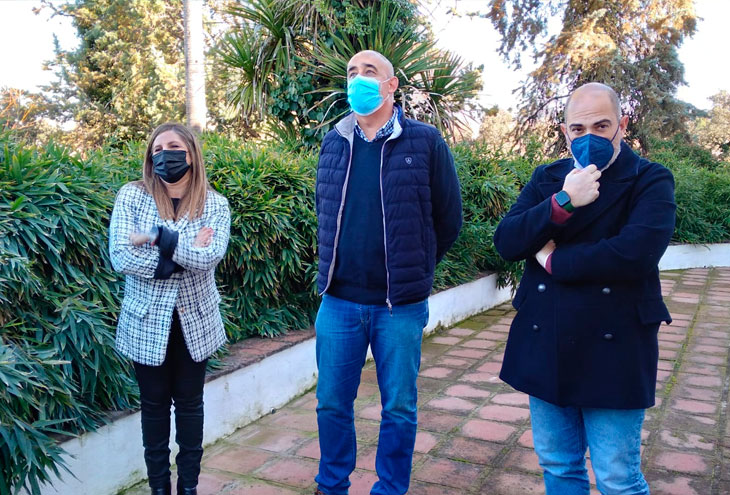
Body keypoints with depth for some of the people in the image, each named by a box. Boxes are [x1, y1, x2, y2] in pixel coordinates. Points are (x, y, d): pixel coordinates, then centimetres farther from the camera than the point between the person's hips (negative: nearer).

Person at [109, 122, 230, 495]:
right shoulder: (132, 196, -6)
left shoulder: (214, 204, -4)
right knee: (154, 404, 12)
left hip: (195, 321, 1)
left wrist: (158, 237, -23)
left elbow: (210, 257, -21)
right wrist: (184, 256, -17)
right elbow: (121, 257, -17)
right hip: (146, 321, 0)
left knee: (189, 402, 13)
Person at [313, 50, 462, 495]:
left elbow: (449, 219, 1)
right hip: (338, 302, 3)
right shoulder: (333, 143, 7)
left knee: (399, 409, 9)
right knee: (332, 403, 13)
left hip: (401, 306, -3)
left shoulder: (425, 141, -5)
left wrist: (414, 271, 8)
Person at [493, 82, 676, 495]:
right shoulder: (547, 178, 8)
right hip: (545, 348, 4)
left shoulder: (651, 181, -4)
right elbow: (506, 241, -6)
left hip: (614, 349, -4)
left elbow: (636, 253, -22)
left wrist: (553, 259, -12)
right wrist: (563, 202, -20)